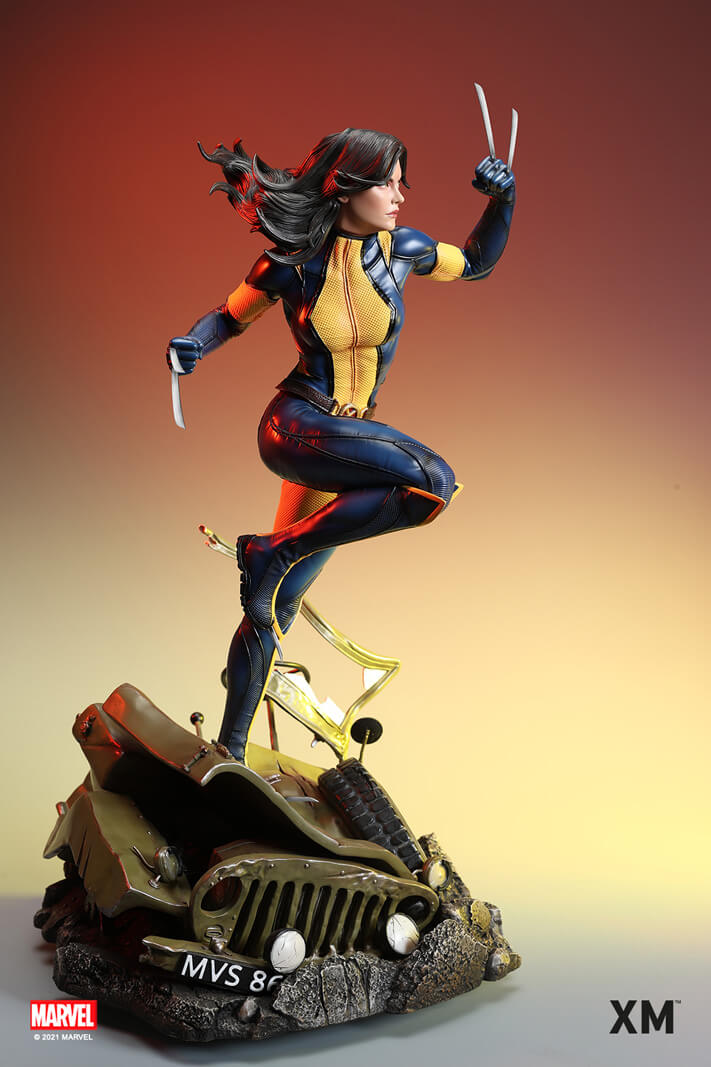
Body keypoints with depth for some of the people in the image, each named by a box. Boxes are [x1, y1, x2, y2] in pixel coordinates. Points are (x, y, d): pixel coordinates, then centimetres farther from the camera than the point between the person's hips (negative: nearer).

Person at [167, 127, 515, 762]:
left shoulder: (399, 250, 3)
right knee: (434, 483, -29)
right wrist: (193, 343, -12)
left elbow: (478, 262, 19)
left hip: (351, 443, 4)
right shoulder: (292, 263, -6)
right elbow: (230, 317, 9)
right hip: (297, 425, -4)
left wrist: (502, 200, 4)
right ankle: (273, 555, -16)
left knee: (274, 609, 5)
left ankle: (230, 747, 20)